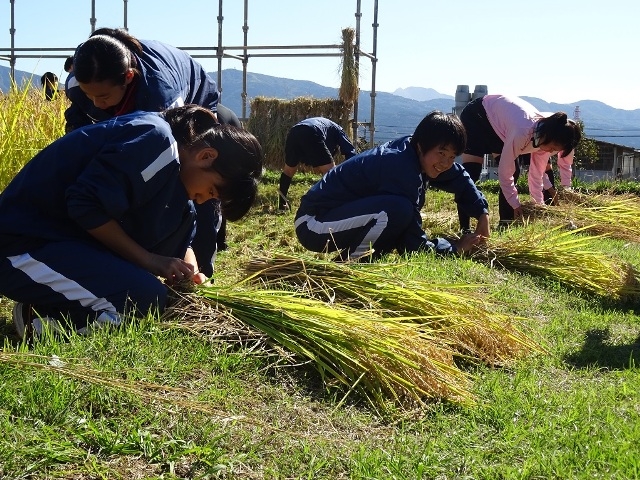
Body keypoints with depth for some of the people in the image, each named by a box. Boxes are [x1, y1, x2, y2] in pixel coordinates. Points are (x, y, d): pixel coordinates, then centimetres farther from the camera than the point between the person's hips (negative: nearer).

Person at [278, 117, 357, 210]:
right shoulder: (337, 130, 31)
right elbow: (350, 152, 15)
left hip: (293, 133, 7)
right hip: (311, 135, -6)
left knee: (288, 170, 28)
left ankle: (282, 204, 35)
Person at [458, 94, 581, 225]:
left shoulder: (544, 136, -17)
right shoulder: (522, 133, -40)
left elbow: (537, 172, -9)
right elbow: (504, 172, -32)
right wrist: (516, 205, -25)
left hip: (500, 119, 8)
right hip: (475, 116, -8)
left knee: (511, 170, -2)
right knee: (471, 171, -20)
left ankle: (506, 224, 4)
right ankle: (464, 228, -18)